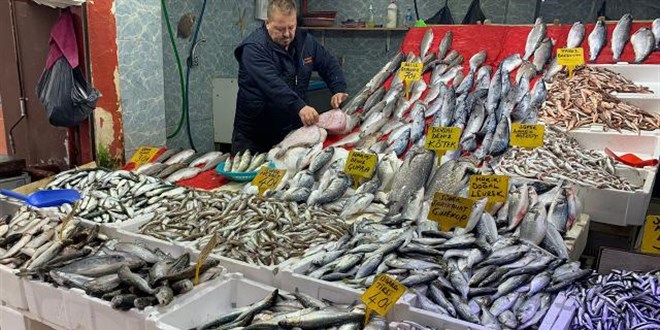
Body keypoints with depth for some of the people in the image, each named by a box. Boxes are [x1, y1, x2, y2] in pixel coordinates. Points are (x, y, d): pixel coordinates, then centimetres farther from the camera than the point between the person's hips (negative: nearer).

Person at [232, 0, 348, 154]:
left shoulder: (305, 41, 2)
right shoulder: (254, 47, -19)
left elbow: (329, 64, 12)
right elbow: (272, 84, -33)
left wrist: (338, 89, -7)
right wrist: (299, 106, -45)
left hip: (292, 129, 5)